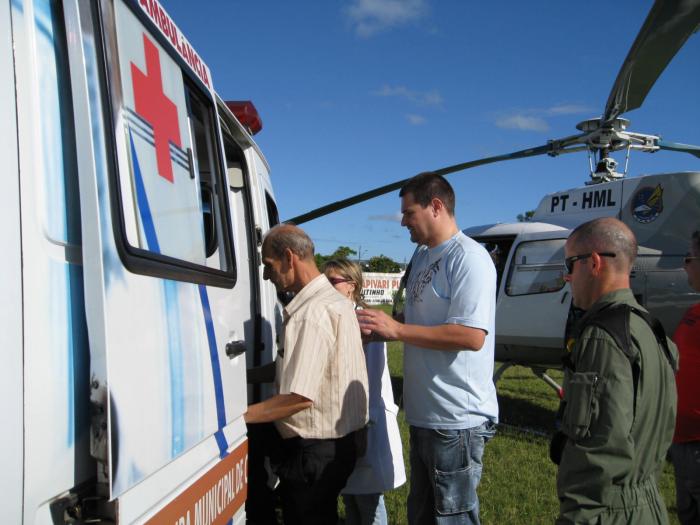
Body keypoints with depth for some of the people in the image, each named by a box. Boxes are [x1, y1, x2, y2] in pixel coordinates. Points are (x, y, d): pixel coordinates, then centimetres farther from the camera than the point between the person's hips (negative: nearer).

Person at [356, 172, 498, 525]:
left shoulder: (468, 258, -17)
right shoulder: (422, 255, 12)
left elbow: (472, 336, -26)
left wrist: (396, 329, -21)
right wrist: (377, 329, 5)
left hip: (456, 420, -9)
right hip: (424, 415, 9)